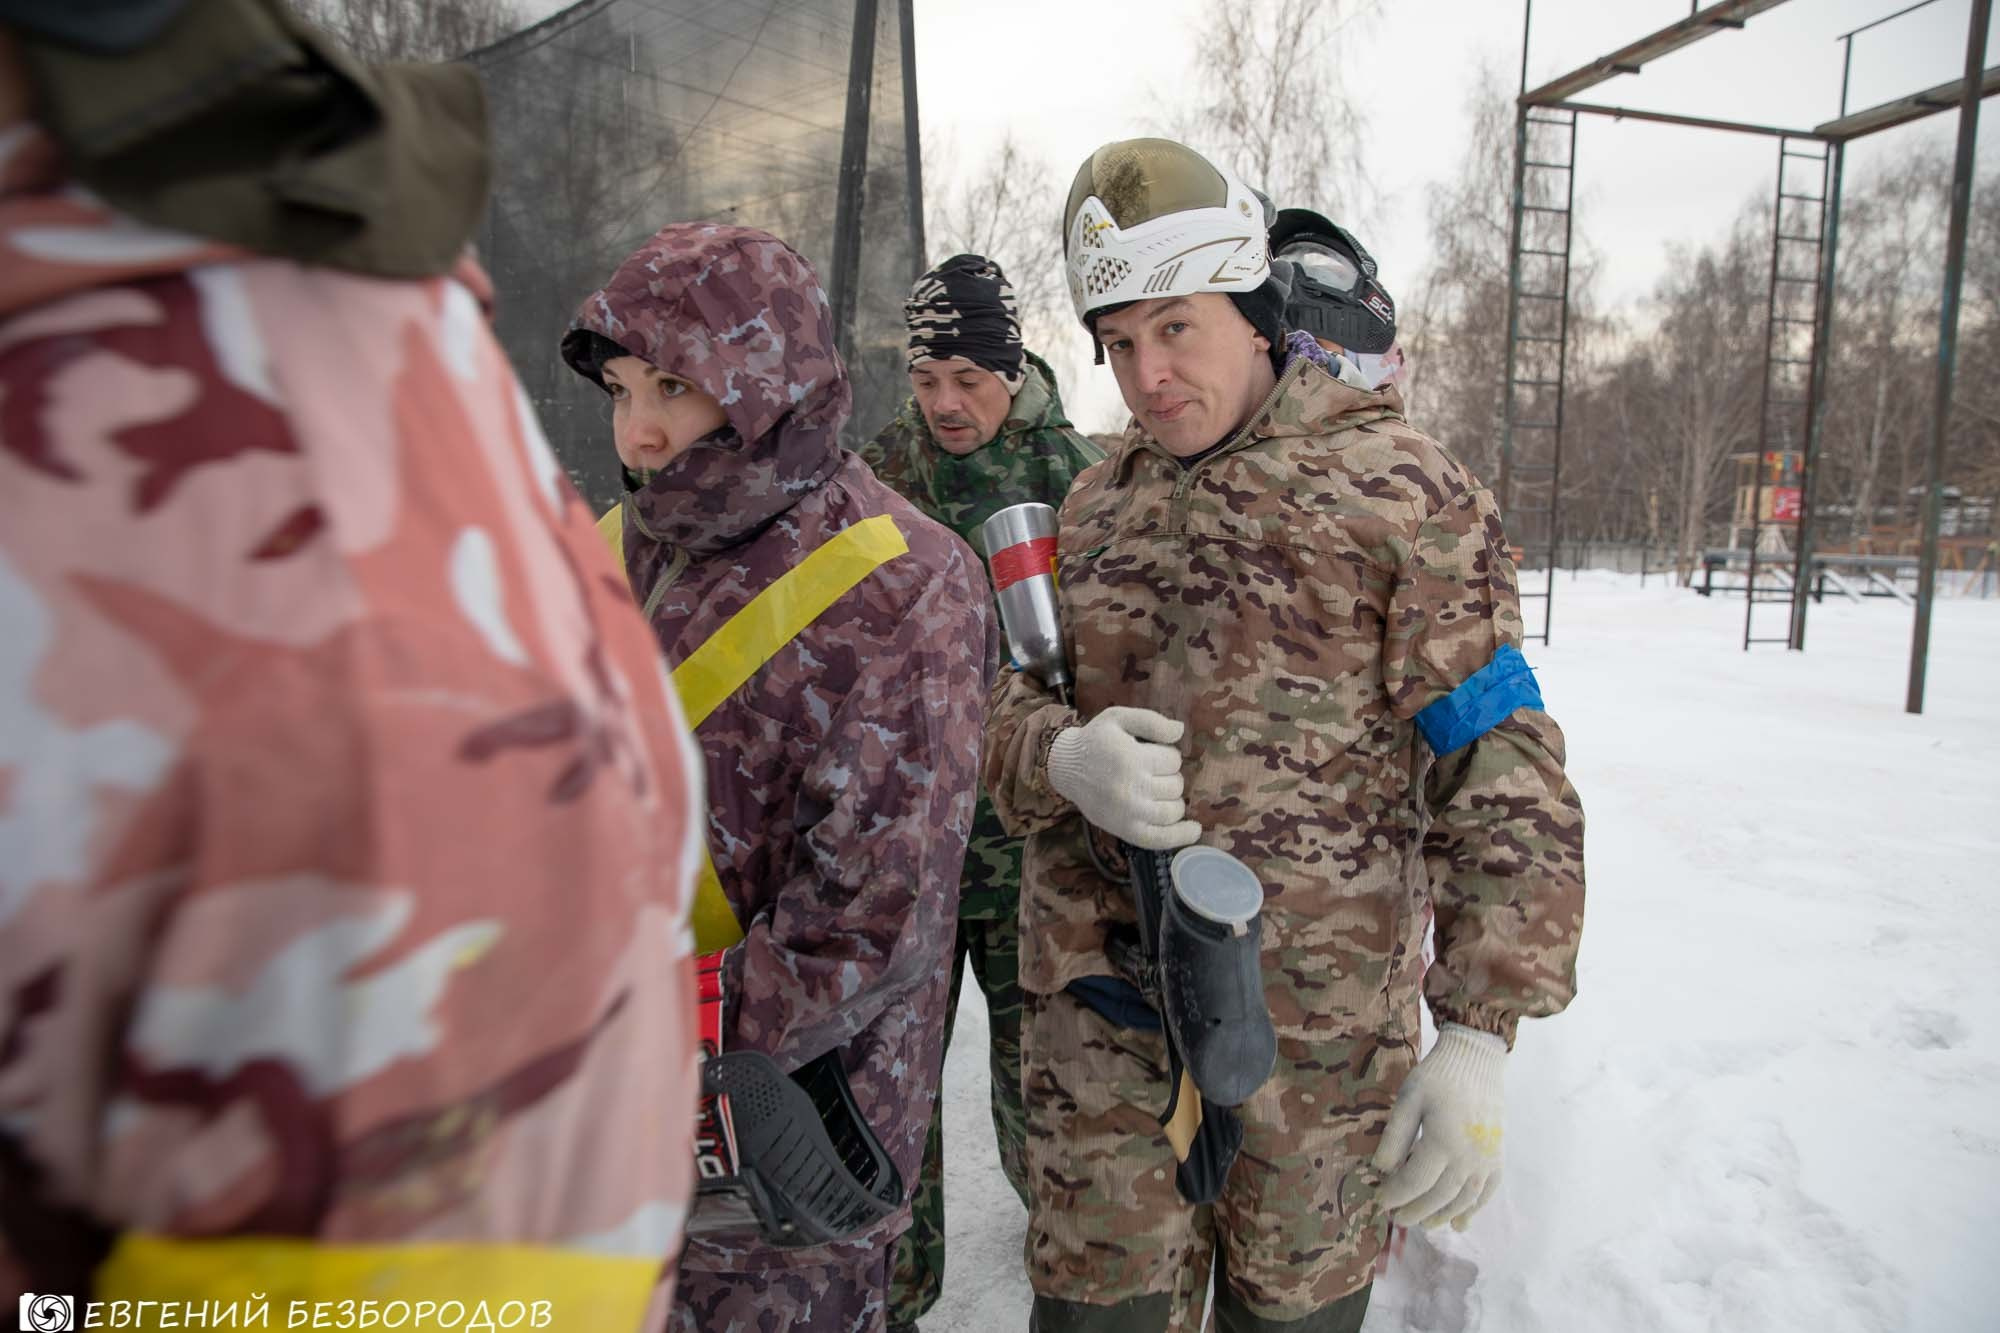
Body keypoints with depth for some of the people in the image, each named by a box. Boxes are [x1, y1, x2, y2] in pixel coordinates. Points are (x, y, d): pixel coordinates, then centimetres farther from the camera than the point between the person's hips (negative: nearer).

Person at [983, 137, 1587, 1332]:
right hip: (1100, 1005, 3)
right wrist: (1060, 756, -14)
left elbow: (1502, 773, -8)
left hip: (1317, 1019, -3)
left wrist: (1481, 1036, -14)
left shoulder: (1403, 490, -6)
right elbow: (1009, 702, 10)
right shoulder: (1100, 501, 8)